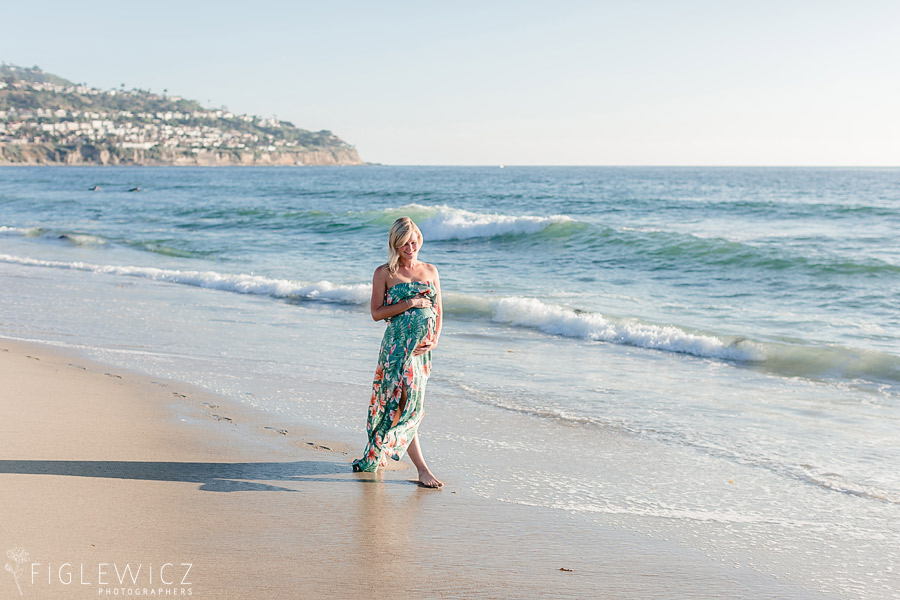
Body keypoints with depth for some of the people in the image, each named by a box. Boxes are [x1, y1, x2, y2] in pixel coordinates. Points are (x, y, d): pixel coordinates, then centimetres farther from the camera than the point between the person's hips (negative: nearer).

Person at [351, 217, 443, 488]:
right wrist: (409, 304, -13)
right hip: (398, 345, -5)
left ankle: (377, 453, 27)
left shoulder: (431, 270, 13)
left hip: (424, 347, 5)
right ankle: (422, 468, -13)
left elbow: (438, 310, 14)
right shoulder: (384, 273, 1)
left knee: (394, 400, 10)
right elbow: (376, 312, -3)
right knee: (406, 400, -13)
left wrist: (435, 340, 0)